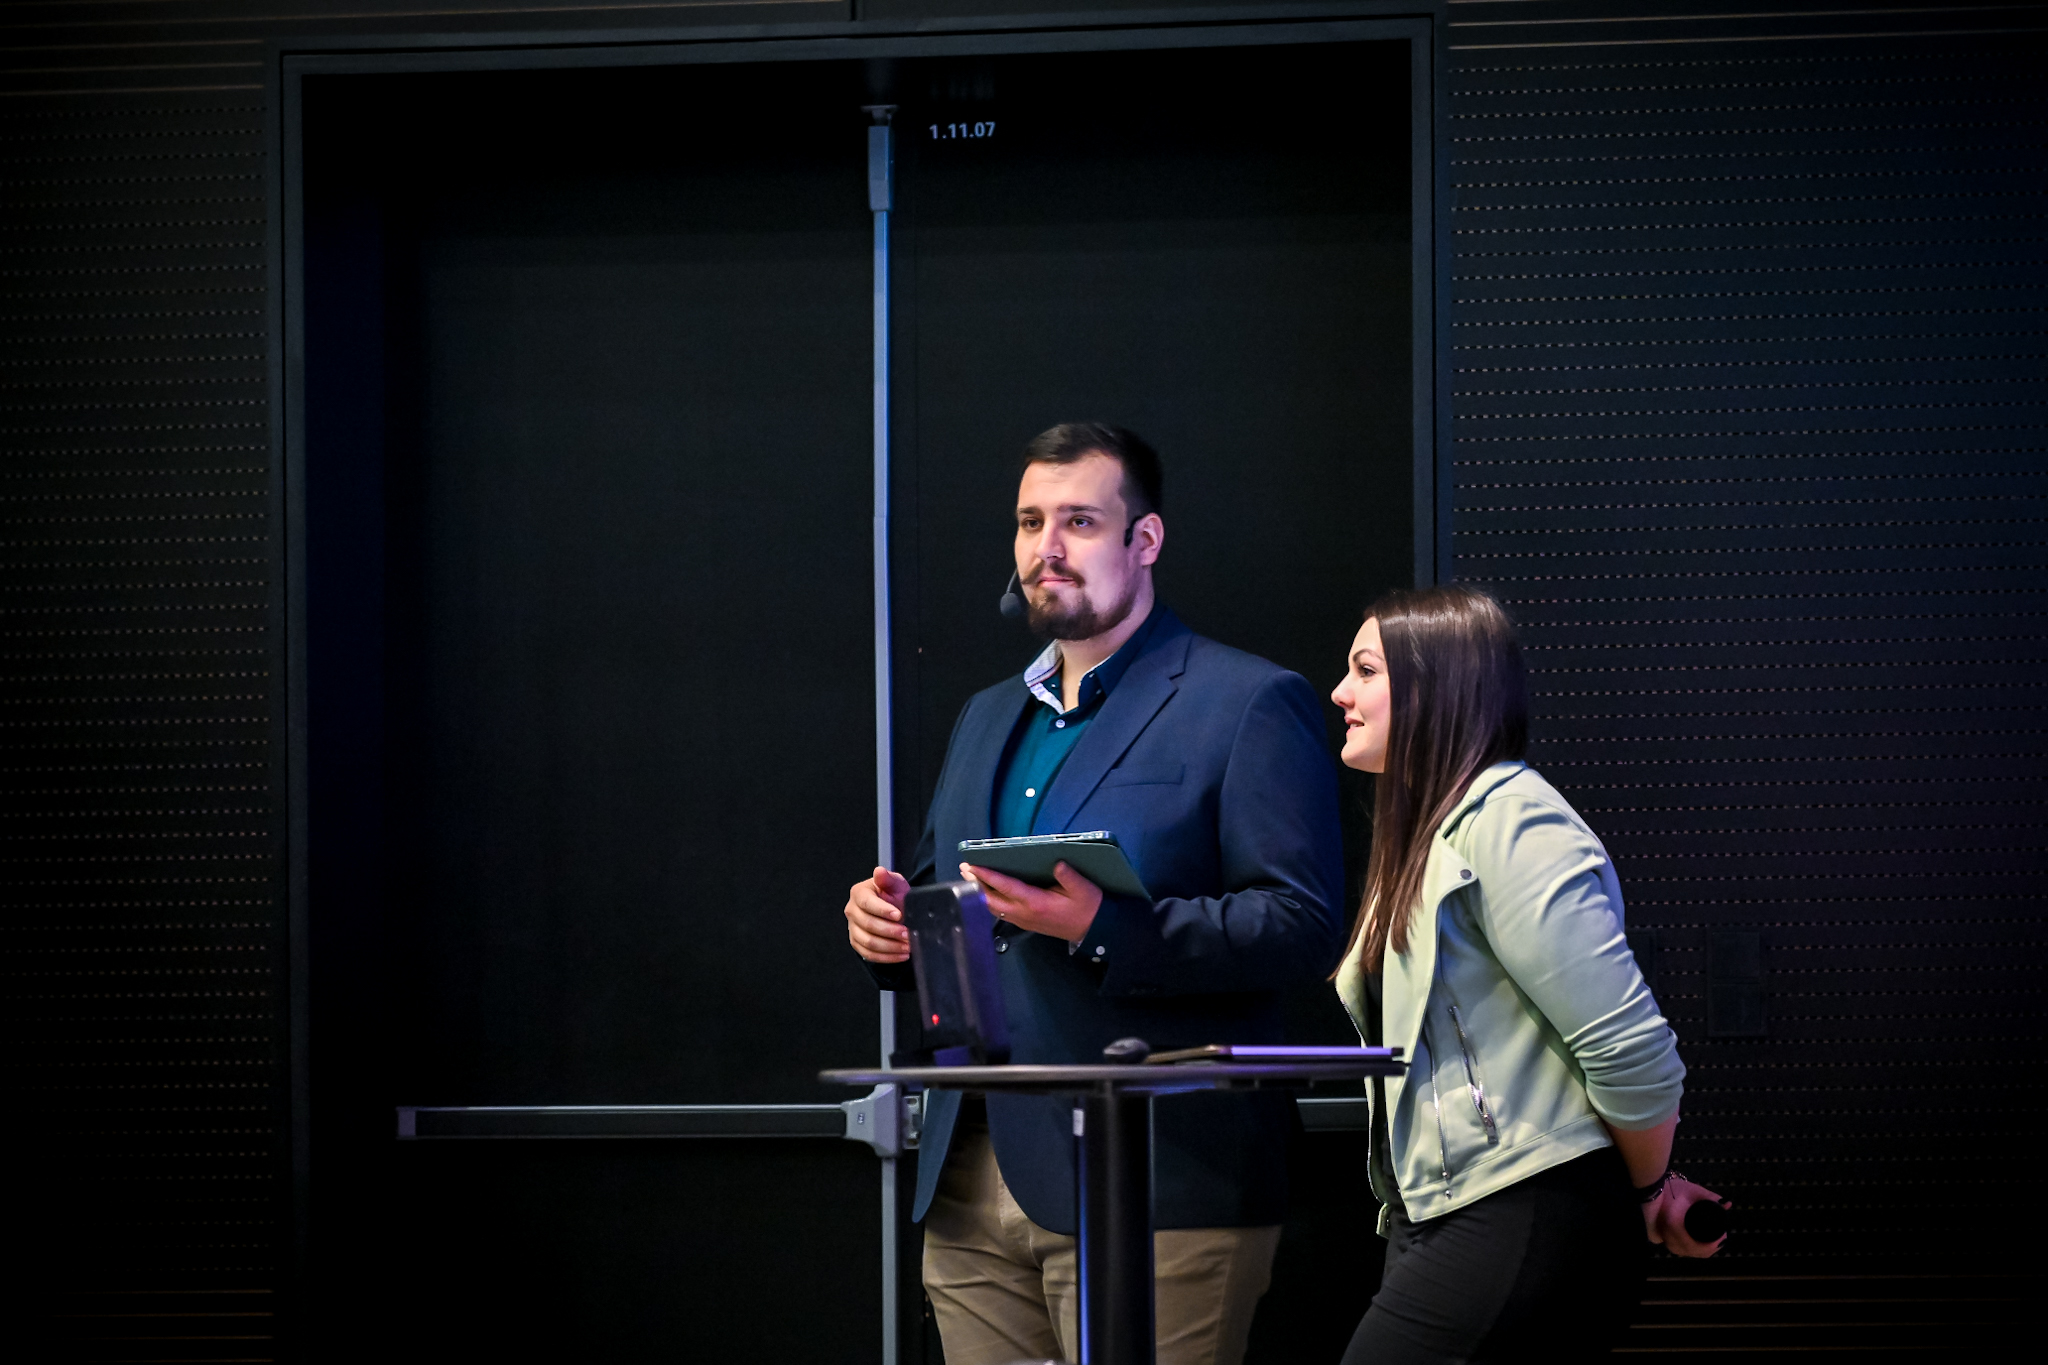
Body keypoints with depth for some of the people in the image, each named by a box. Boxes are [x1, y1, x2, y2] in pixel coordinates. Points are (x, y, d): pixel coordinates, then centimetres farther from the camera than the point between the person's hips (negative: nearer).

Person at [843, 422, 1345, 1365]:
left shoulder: (1250, 705, -2)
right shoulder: (987, 720, 22)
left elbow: (1305, 926, -12)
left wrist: (1101, 927, -22)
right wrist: (889, 924, 5)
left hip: (1156, 1188, -6)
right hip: (974, 1185, 7)